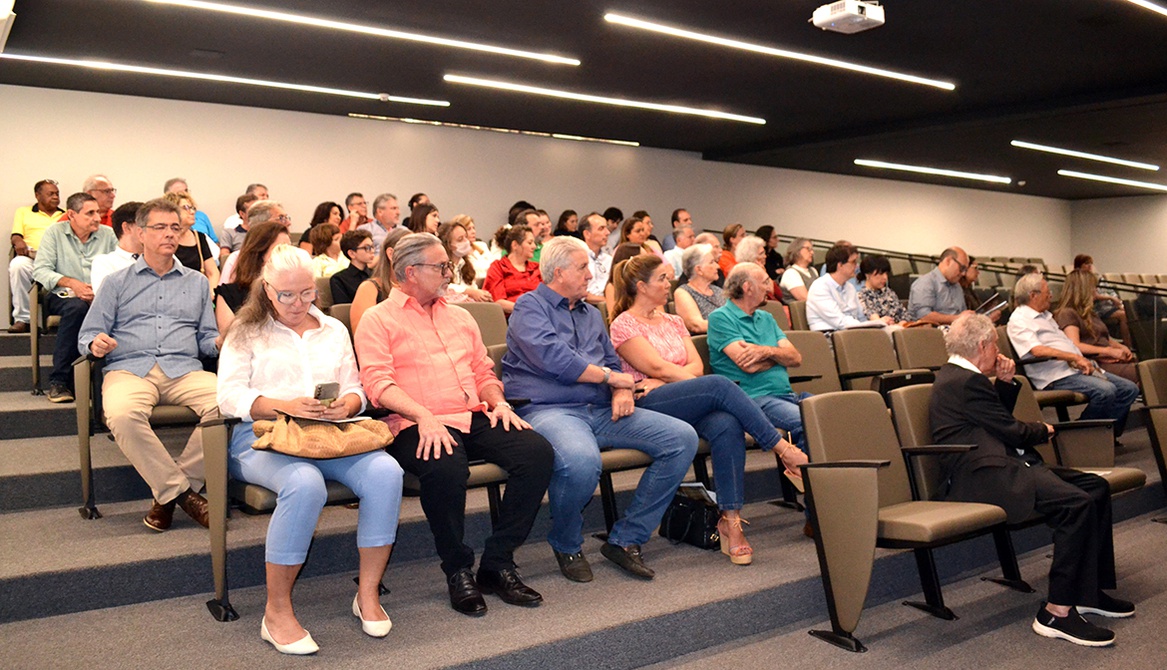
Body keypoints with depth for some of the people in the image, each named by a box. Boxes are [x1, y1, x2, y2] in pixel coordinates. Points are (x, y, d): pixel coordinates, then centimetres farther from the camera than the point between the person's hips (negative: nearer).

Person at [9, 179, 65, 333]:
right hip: (32, 256, 0)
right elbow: (16, 236, 14)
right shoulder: (23, 212, 27)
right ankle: (22, 318, -31)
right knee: (17, 265, -37)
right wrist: (19, 242, -11)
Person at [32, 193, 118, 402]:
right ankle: (58, 380, -29)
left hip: (101, 298, 1)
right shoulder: (54, 233, 6)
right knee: (77, 307, -38)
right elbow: (40, 270, -3)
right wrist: (71, 283, -18)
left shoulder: (108, 234, 11)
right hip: (62, 296, -1)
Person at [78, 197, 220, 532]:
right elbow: (87, 335, 16)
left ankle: (168, 492, -20)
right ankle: (182, 492, -24)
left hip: (184, 370, 1)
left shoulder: (197, 282, 24)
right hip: (129, 369, -1)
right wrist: (96, 343, -9)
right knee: (122, 414, -38)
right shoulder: (117, 282, 20)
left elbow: (207, 339, 21)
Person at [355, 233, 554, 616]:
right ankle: (458, 571, -13)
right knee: (446, 466, -38)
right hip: (417, 426, -6)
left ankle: (498, 564, -9)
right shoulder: (378, 320, 5)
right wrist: (423, 416, -24)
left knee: (537, 452, -19)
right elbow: (377, 383, -9)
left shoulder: (460, 317, 26)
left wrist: (498, 402, 5)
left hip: (474, 417, 6)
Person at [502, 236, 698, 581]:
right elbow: (554, 359, -13)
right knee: (581, 461, -41)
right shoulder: (530, 306, 2)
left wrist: (622, 391, 0)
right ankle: (566, 546, -7)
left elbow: (612, 362, 25)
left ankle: (625, 539, -3)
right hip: (548, 409, -7)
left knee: (683, 438, -9)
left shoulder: (592, 314, 27)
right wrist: (612, 377, -4)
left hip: (601, 411, 8)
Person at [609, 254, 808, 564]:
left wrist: (664, 381, -8)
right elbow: (656, 367, -8)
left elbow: (696, 366, 12)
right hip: (648, 407, -5)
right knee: (719, 385, -31)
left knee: (727, 425, -31)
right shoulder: (624, 325, 5)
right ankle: (783, 448, -25)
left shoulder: (674, 322, 25)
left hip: (690, 407, 6)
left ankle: (731, 520, -33)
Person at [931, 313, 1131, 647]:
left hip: (1000, 466, 12)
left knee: (1096, 487, 6)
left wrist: (1005, 383, 12)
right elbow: (1011, 431, -11)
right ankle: (1057, 612, -20)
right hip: (981, 477, -12)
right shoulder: (964, 382, -14)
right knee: (1077, 503, -26)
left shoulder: (958, 376, 20)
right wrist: (1045, 430, 10)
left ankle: (1089, 590, 11)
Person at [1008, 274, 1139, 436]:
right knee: (1105, 391, -29)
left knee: (1129, 389, -1)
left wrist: (1084, 362, 8)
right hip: (1056, 376, -10)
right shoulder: (1018, 320, -7)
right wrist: (1075, 357, -20)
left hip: (1077, 369, 10)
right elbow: (1037, 350, -22)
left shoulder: (1045, 315, 25)